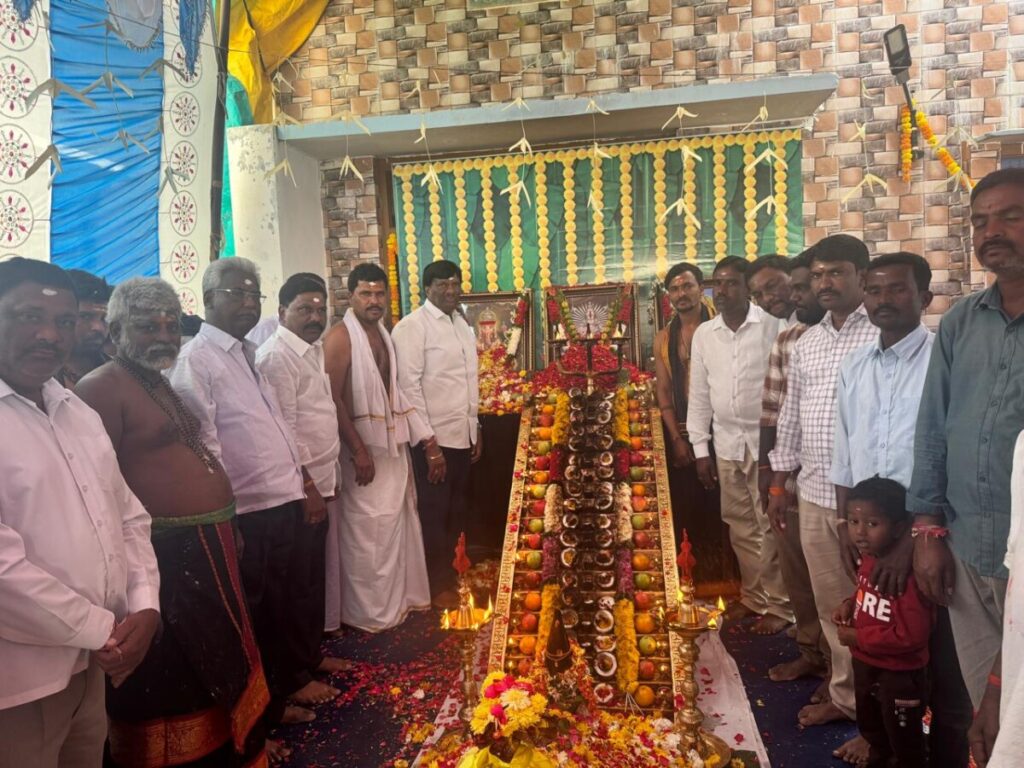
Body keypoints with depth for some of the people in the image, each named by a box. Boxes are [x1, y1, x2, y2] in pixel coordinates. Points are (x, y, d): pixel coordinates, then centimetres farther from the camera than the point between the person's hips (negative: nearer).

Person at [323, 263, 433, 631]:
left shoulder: (384, 334, 12)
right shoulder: (340, 337, -12)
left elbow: (396, 392, 12)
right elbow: (334, 398, -17)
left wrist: (427, 440, 8)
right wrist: (358, 450, -20)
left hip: (393, 444, 8)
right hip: (362, 446, -8)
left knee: (397, 524, 15)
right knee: (366, 530, 0)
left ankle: (398, 597, 31)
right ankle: (368, 612, 15)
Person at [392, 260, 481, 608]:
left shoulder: (462, 324, 12)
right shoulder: (412, 326, -12)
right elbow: (408, 387, -16)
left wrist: (476, 428, 15)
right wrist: (429, 445, -17)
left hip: (462, 435, 7)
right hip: (433, 438, -7)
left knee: (455, 512, 18)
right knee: (434, 515, 7)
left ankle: (450, 571, 35)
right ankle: (438, 584, 23)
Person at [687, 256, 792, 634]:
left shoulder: (773, 325, -8)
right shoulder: (703, 333, 6)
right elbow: (699, 395, 9)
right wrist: (700, 448, 7)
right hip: (727, 443, 5)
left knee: (771, 525, 2)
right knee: (740, 525, 13)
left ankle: (779, 604, 16)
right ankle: (753, 596, 29)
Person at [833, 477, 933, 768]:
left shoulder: (907, 572, -33)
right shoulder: (868, 558, -6)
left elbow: (912, 635, -34)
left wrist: (858, 638, -26)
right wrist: (851, 603, -5)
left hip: (899, 674, -8)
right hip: (865, 664, 9)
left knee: (904, 738, 18)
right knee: (870, 725, 32)